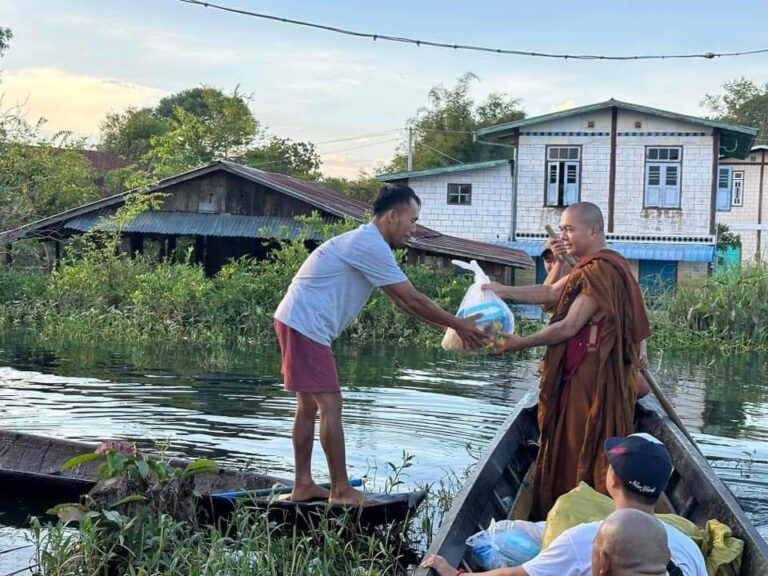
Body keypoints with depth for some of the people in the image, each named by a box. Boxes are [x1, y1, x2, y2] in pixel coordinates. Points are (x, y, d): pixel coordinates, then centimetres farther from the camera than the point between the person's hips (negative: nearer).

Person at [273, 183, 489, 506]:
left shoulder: (367, 244, 17)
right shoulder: (371, 246, -16)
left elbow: (403, 302, 20)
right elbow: (414, 300, -13)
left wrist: (453, 326, 18)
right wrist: (458, 325, -4)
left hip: (298, 324, 11)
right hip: (305, 325, -11)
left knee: (309, 406, 14)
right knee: (330, 404, -7)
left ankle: (303, 485, 19)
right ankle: (340, 490, -2)